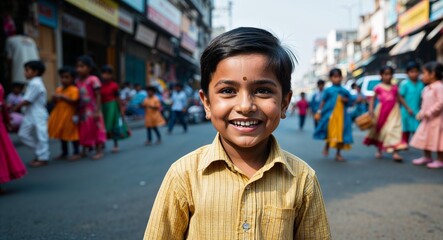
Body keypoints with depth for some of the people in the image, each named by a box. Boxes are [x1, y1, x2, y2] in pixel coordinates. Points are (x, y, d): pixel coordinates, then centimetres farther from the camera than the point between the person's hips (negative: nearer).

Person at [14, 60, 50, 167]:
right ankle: (40, 152, 23)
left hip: (38, 115, -10)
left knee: (40, 136, -1)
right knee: (23, 134, 13)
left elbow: (27, 100, -18)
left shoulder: (35, 83, -18)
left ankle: (43, 158, 10)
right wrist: (19, 106, 8)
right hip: (30, 114, 10)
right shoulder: (34, 82, 13)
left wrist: (17, 107, -6)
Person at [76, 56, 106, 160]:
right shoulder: (78, 81, 7)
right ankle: (84, 151, 25)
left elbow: (98, 96, -14)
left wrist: (97, 111, -17)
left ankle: (99, 151, 11)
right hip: (82, 111, 7)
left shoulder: (93, 79, -12)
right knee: (84, 131, 14)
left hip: (92, 111, -6)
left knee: (96, 130, 2)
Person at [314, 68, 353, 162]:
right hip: (330, 114, -3)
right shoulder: (328, 90, 3)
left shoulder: (344, 91, 9)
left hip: (341, 115, 3)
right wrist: (319, 111, -6)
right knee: (330, 130, -16)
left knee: (340, 133, 4)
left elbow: (350, 102, 14)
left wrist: (345, 100, -6)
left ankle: (338, 153, 17)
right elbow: (323, 101, 1)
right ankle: (327, 146, 14)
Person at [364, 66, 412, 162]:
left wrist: (407, 108, 15)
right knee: (381, 130, 10)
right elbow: (373, 99, 1)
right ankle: (379, 151, 27)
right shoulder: (378, 87, -1)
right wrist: (371, 109, -13)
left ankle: (395, 152, -11)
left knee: (394, 130, -9)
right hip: (382, 111, -1)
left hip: (393, 111, 1)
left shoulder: (394, 87, 7)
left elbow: (400, 98, 15)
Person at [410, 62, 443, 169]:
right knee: (425, 138, 16)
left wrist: (430, 112, -23)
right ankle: (427, 157, 30)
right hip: (427, 119, 9)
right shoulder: (427, 88, 11)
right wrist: (421, 112, 8)